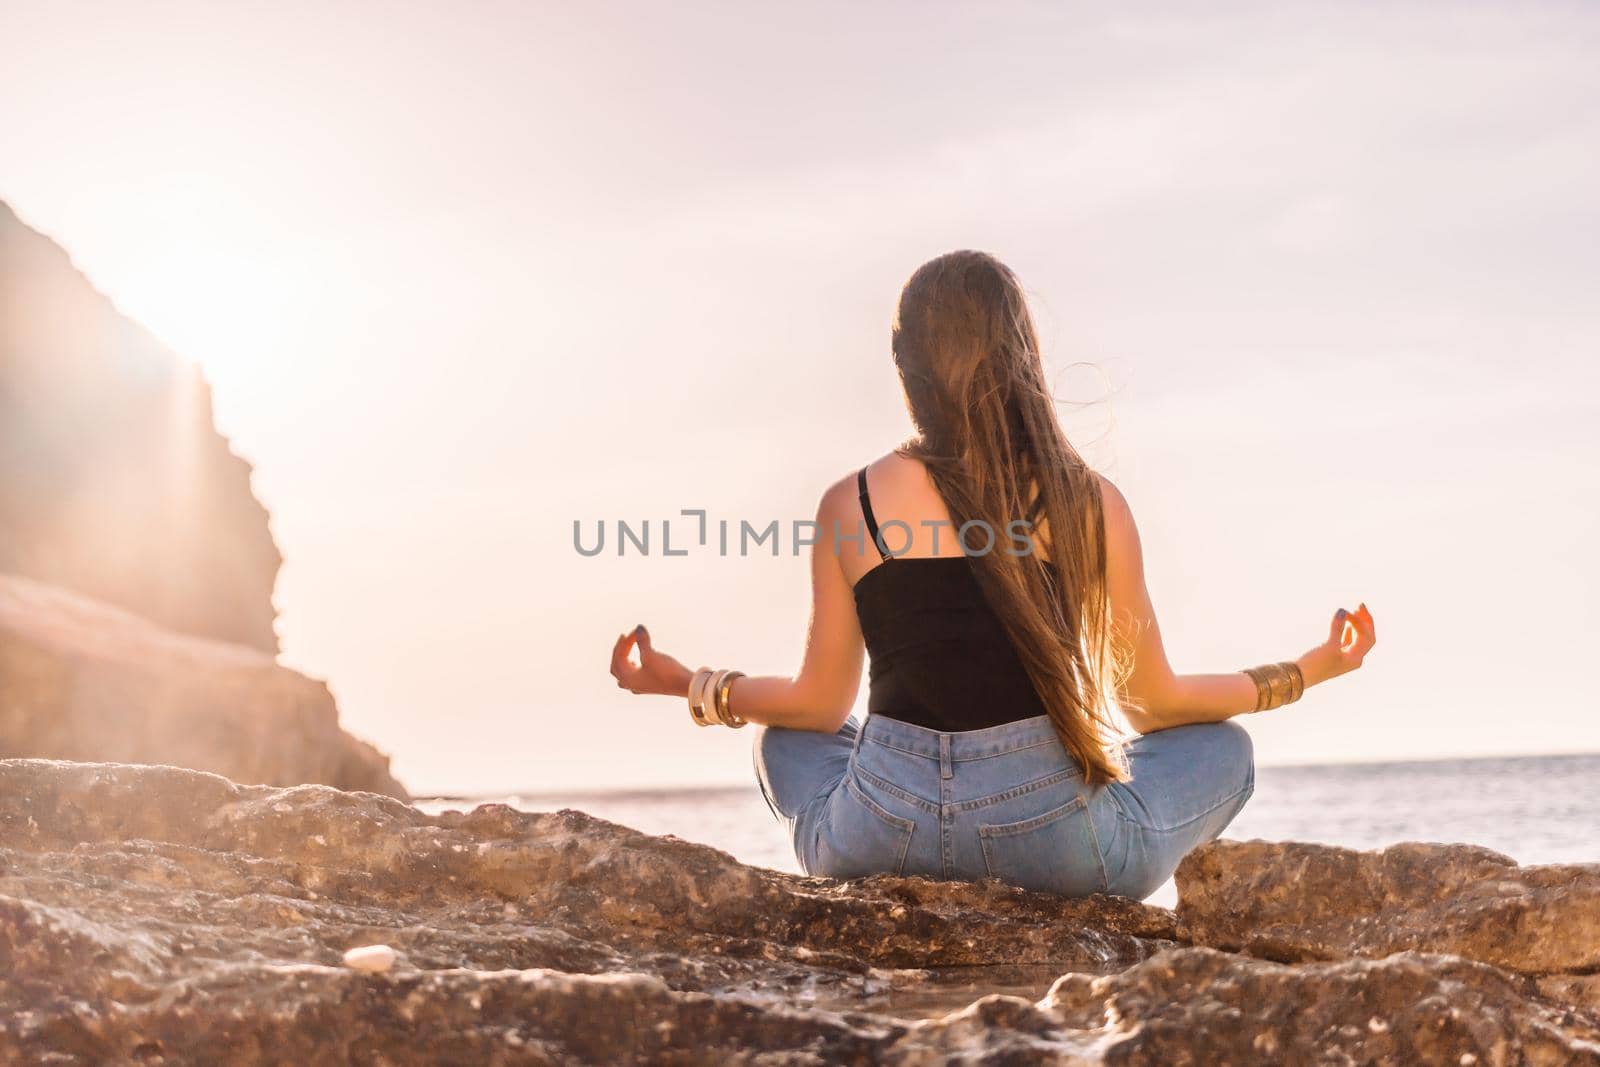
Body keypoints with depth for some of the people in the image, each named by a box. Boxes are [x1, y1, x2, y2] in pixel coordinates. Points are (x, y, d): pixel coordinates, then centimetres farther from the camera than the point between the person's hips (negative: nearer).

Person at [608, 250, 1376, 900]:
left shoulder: (850, 506, 1)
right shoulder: (1091, 505, -1)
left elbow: (820, 703, 9)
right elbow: (1153, 703, 8)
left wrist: (682, 684, 28)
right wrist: (1310, 670, 23)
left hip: (880, 840, 1)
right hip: (1051, 832, -1)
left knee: (781, 739, 35)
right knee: (1222, 748, 27)